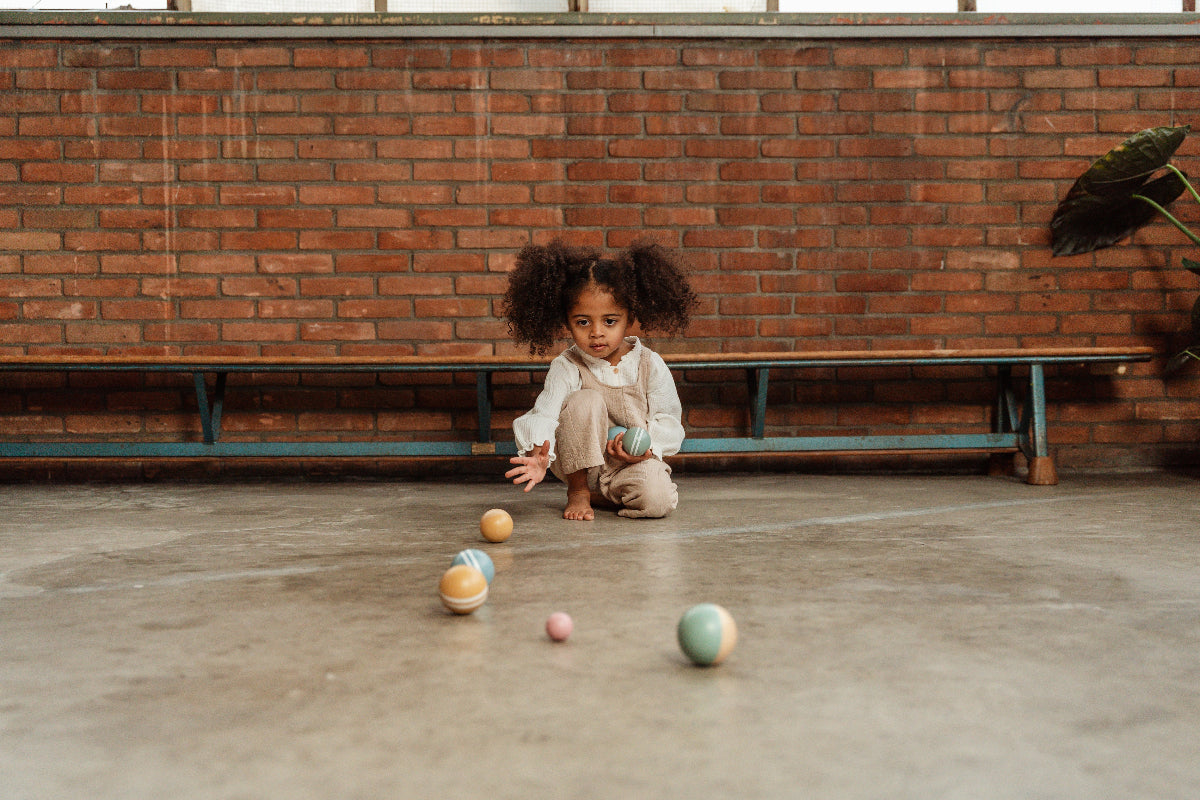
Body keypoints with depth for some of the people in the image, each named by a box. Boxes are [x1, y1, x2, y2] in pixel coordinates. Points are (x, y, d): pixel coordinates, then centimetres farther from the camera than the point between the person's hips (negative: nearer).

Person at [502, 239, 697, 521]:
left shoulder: (650, 365, -5)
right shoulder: (566, 368, -10)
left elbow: (669, 421, -1)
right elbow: (544, 414, -23)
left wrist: (647, 446, -23)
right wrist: (538, 457, -44)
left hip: (633, 463, 1)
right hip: (580, 463, -1)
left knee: (658, 500, -30)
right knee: (586, 400, -27)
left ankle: (605, 495, 3)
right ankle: (578, 491, -9)